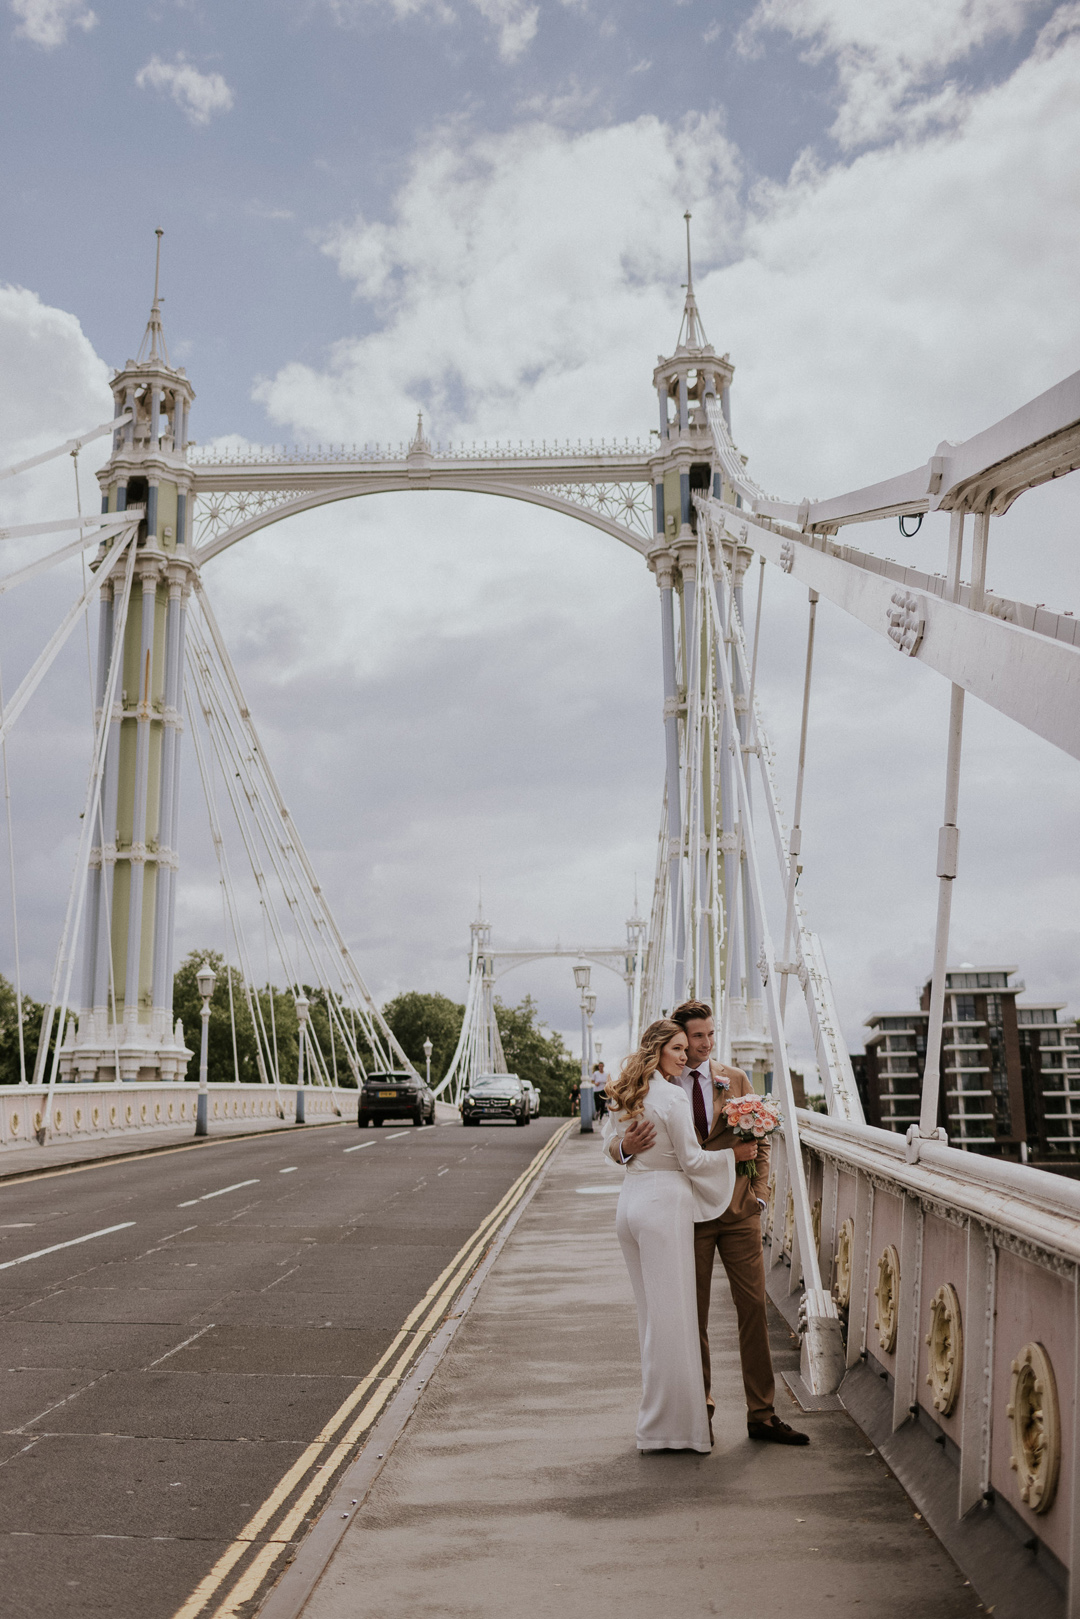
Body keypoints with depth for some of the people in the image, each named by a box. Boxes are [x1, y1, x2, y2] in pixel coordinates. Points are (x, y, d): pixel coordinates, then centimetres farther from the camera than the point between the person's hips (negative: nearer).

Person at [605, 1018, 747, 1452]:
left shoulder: (625, 1096, 12)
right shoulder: (671, 1096, -12)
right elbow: (690, 1160, -8)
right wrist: (732, 1154, 3)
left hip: (630, 1201, 8)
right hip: (664, 1203, -8)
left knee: (650, 1312, 15)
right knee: (671, 1315, -2)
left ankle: (657, 1412, 23)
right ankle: (667, 1426, 2)